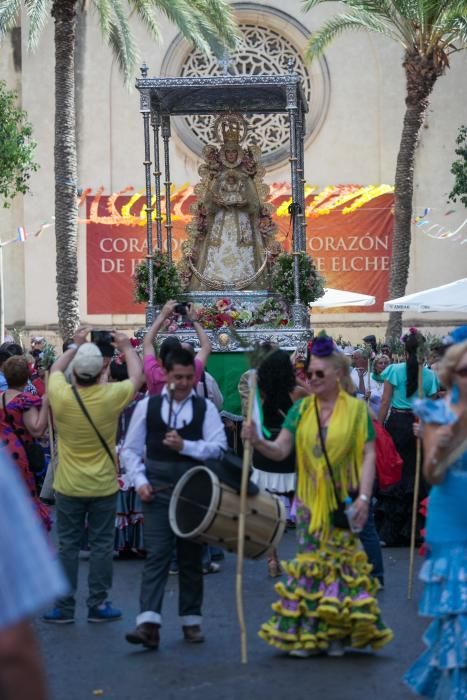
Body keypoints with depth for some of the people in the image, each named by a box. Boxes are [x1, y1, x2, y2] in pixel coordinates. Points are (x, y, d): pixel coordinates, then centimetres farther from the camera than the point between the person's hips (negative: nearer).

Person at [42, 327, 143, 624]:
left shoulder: (60, 396, -13)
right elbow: (137, 376, 5)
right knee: (102, 545, 8)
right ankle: (98, 605, 12)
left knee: (68, 545, 8)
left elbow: (55, 369, 11)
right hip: (103, 487, -1)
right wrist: (127, 348, 19)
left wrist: (75, 345, 21)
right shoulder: (111, 396, -16)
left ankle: (65, 607, 11)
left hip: (69, 487, 1)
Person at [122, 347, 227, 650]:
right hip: (158, 488, -1)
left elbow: (218, 447, -7)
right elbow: (131, 449, 6)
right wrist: (140, 481, -8)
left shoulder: (206, 407, 3)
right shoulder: (147, 406, 4)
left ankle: (191, 620, 21)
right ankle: (149, 623, -16)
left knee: (192, 556, 10)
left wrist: (185, 446, -20)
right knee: (157, 554, -9)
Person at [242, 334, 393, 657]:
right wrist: (258, 441, -21)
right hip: (309, 500, 3)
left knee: (341, 560, 0)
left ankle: (338, 631, 11)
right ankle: (307, 633, 12)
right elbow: (281, 449, 0)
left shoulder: (356, 409, -2)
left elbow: (368, 455, -5)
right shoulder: (301, 409, 6)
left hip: (343, 501, -3)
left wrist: (364, 497, -14)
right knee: (309, 560, 4)